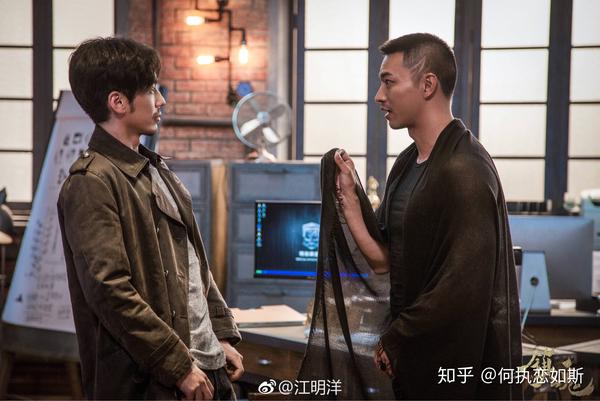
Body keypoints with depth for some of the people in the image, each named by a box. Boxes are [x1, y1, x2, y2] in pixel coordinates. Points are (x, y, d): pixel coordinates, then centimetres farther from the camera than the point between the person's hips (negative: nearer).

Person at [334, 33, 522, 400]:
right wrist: (348, 195, -3)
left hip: (461, 366, -8)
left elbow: (461, 290, -25)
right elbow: (383, 260, 6)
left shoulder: (464, 172, -20)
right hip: (414, 356, 8)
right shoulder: (408, 163, 7)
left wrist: (393, 341, -13)